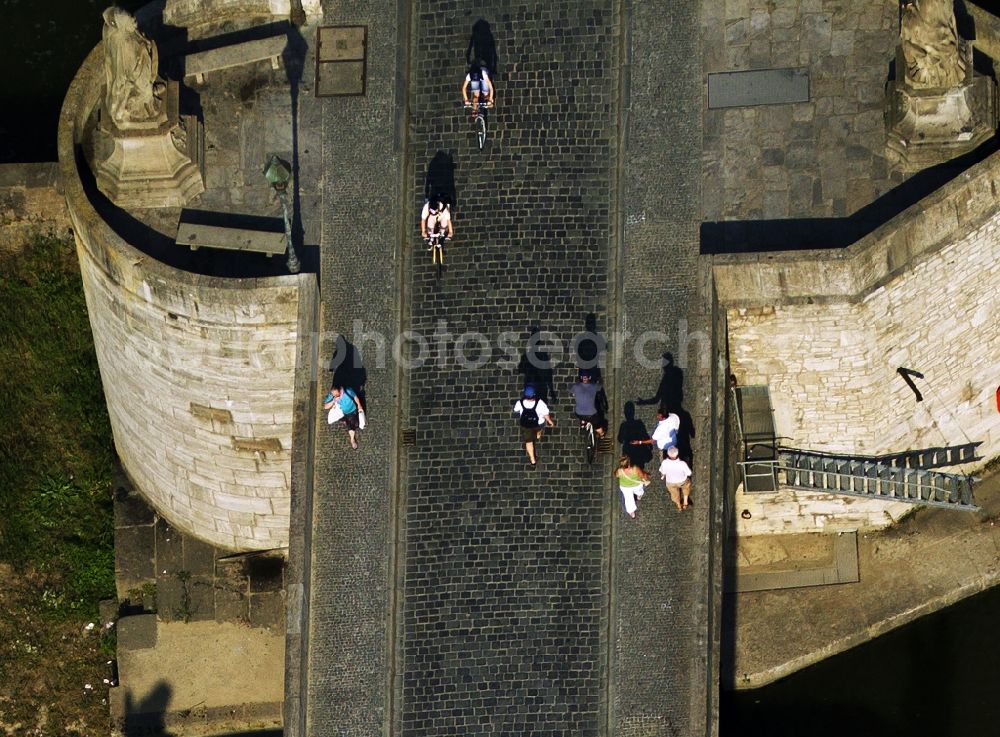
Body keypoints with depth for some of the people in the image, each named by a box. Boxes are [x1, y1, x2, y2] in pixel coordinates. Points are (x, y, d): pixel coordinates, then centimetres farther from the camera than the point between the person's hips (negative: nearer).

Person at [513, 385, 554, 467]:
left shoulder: (520, 403, -34)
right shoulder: (540, 403, -39)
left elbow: (516, 410, -11)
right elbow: (546, 414, -25)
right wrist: (550, 422, -4)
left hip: (525, 425, 0)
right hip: (538, 423, 0)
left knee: (528, 442, 25)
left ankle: (533, 460, 38)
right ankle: (538, 434, 73)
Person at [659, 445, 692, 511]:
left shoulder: (665, 463, -35)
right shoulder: (682, 464, -40)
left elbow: (663, 473, -14)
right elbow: (689, 473, -23)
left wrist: (662, 476, 11)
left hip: (670, 483, 2)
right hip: (682, 481, -2)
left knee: (675, 493, 34)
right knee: (686, 486, 36)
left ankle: (679, 506, 59)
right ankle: (685, 502, 50)